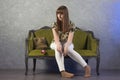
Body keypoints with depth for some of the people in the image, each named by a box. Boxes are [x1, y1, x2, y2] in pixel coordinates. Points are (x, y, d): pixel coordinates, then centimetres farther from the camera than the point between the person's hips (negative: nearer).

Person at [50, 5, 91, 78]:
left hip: (67, 44, -1)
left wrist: (66, 47, -45)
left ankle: (86, 67, -35)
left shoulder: (71, 25, -13)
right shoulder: (55, 24, -11)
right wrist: (59, 44, -46)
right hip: (55, 44, 1)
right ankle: (63, 72, -50)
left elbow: (70, 39, -24)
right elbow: (56, 38, -23)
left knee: (68, 48, -38)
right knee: (58, 47, -37)